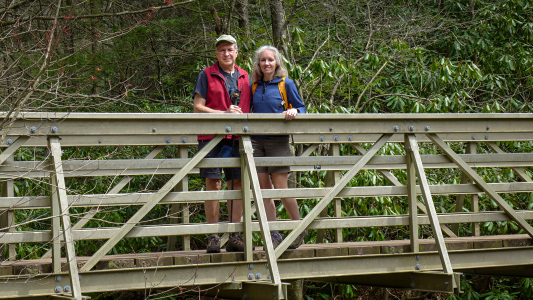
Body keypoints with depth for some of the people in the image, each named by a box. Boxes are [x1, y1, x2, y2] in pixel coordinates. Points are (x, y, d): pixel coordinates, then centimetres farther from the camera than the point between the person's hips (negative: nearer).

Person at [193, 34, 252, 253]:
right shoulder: (206, 75, 4)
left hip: (237, 137, 4)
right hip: (211, 136, -4)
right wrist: (225, 113, -13)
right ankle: (213, 237, -1)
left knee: (237, 183, 2)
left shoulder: (244, 77, 16)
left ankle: (235, 237, 7)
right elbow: (197, 107, -2)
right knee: (213, 183, -6)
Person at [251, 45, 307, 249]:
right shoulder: (254, 86, 12)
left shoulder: (286, 84, 2)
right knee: (263, 188, 2)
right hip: (257, 140, 4)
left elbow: (301, 108, 3)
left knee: (281, 188, -8)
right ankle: (273, 236, 7)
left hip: (278, 141, -4)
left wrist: (294, 111, -18)